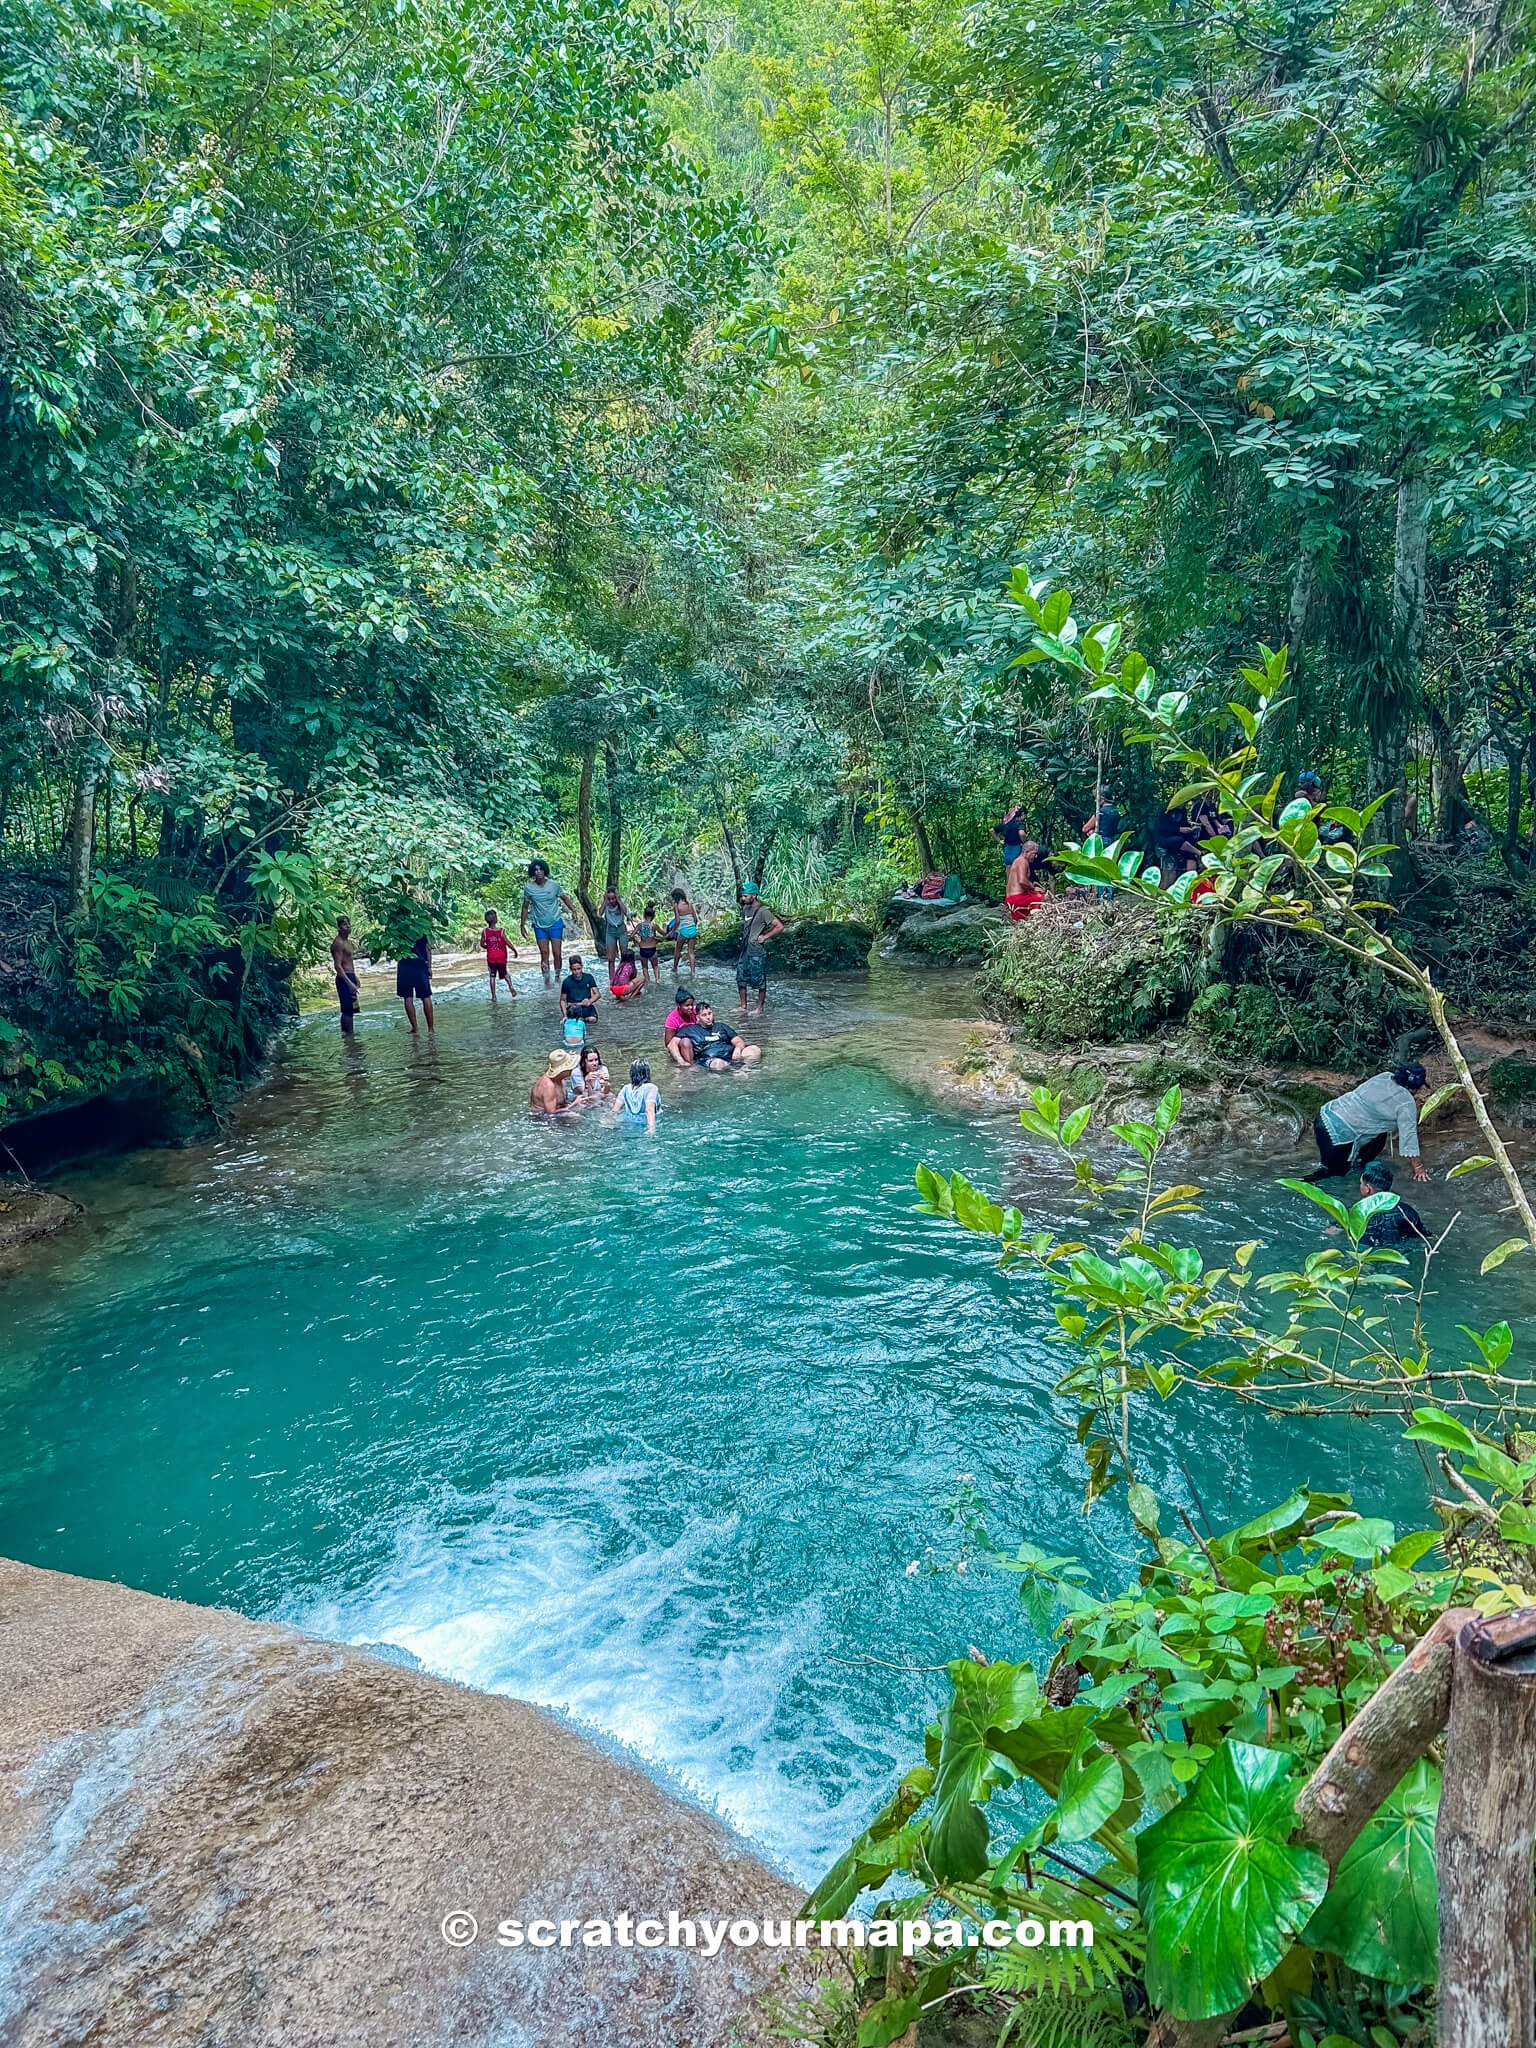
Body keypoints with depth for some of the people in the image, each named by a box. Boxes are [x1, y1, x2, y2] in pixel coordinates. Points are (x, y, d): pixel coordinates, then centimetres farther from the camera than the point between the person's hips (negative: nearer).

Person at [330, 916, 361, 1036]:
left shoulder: (348, 942, 16)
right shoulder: (338, 943, -15)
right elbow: (338, 966, -21)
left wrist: (355, 978, 23)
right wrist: (349, 982, -27)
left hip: (350, 977, 10)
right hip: (344, 978, -10)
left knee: (350, 1009, 13)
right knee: (347, 1010, -10)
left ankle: (348, 1033, 18)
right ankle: (348, 1034, -10)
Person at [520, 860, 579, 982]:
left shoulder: (554, 885, -4)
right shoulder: (528, 887, -3)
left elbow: (565, 898, 8)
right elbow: (525, 907, 7)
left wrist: (573, 910, -5)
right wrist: (522, 924, 7)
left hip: (555, 923, 0)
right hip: (539, 926, 0)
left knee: (556, 953, -2)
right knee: (544, 953, -1)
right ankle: (546, 980, 5)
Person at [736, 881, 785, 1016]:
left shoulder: (763, 911, -16)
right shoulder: (745, 908, 8)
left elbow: (779, 926, -18)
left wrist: (765, 937, -15)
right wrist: (743, 936, 13)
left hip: (757, 950, -8)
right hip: (745, 949, 8)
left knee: (759, 980, 2)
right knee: (741, 978, 11)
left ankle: (760, 1008, 11)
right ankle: (743, 1006, 22)